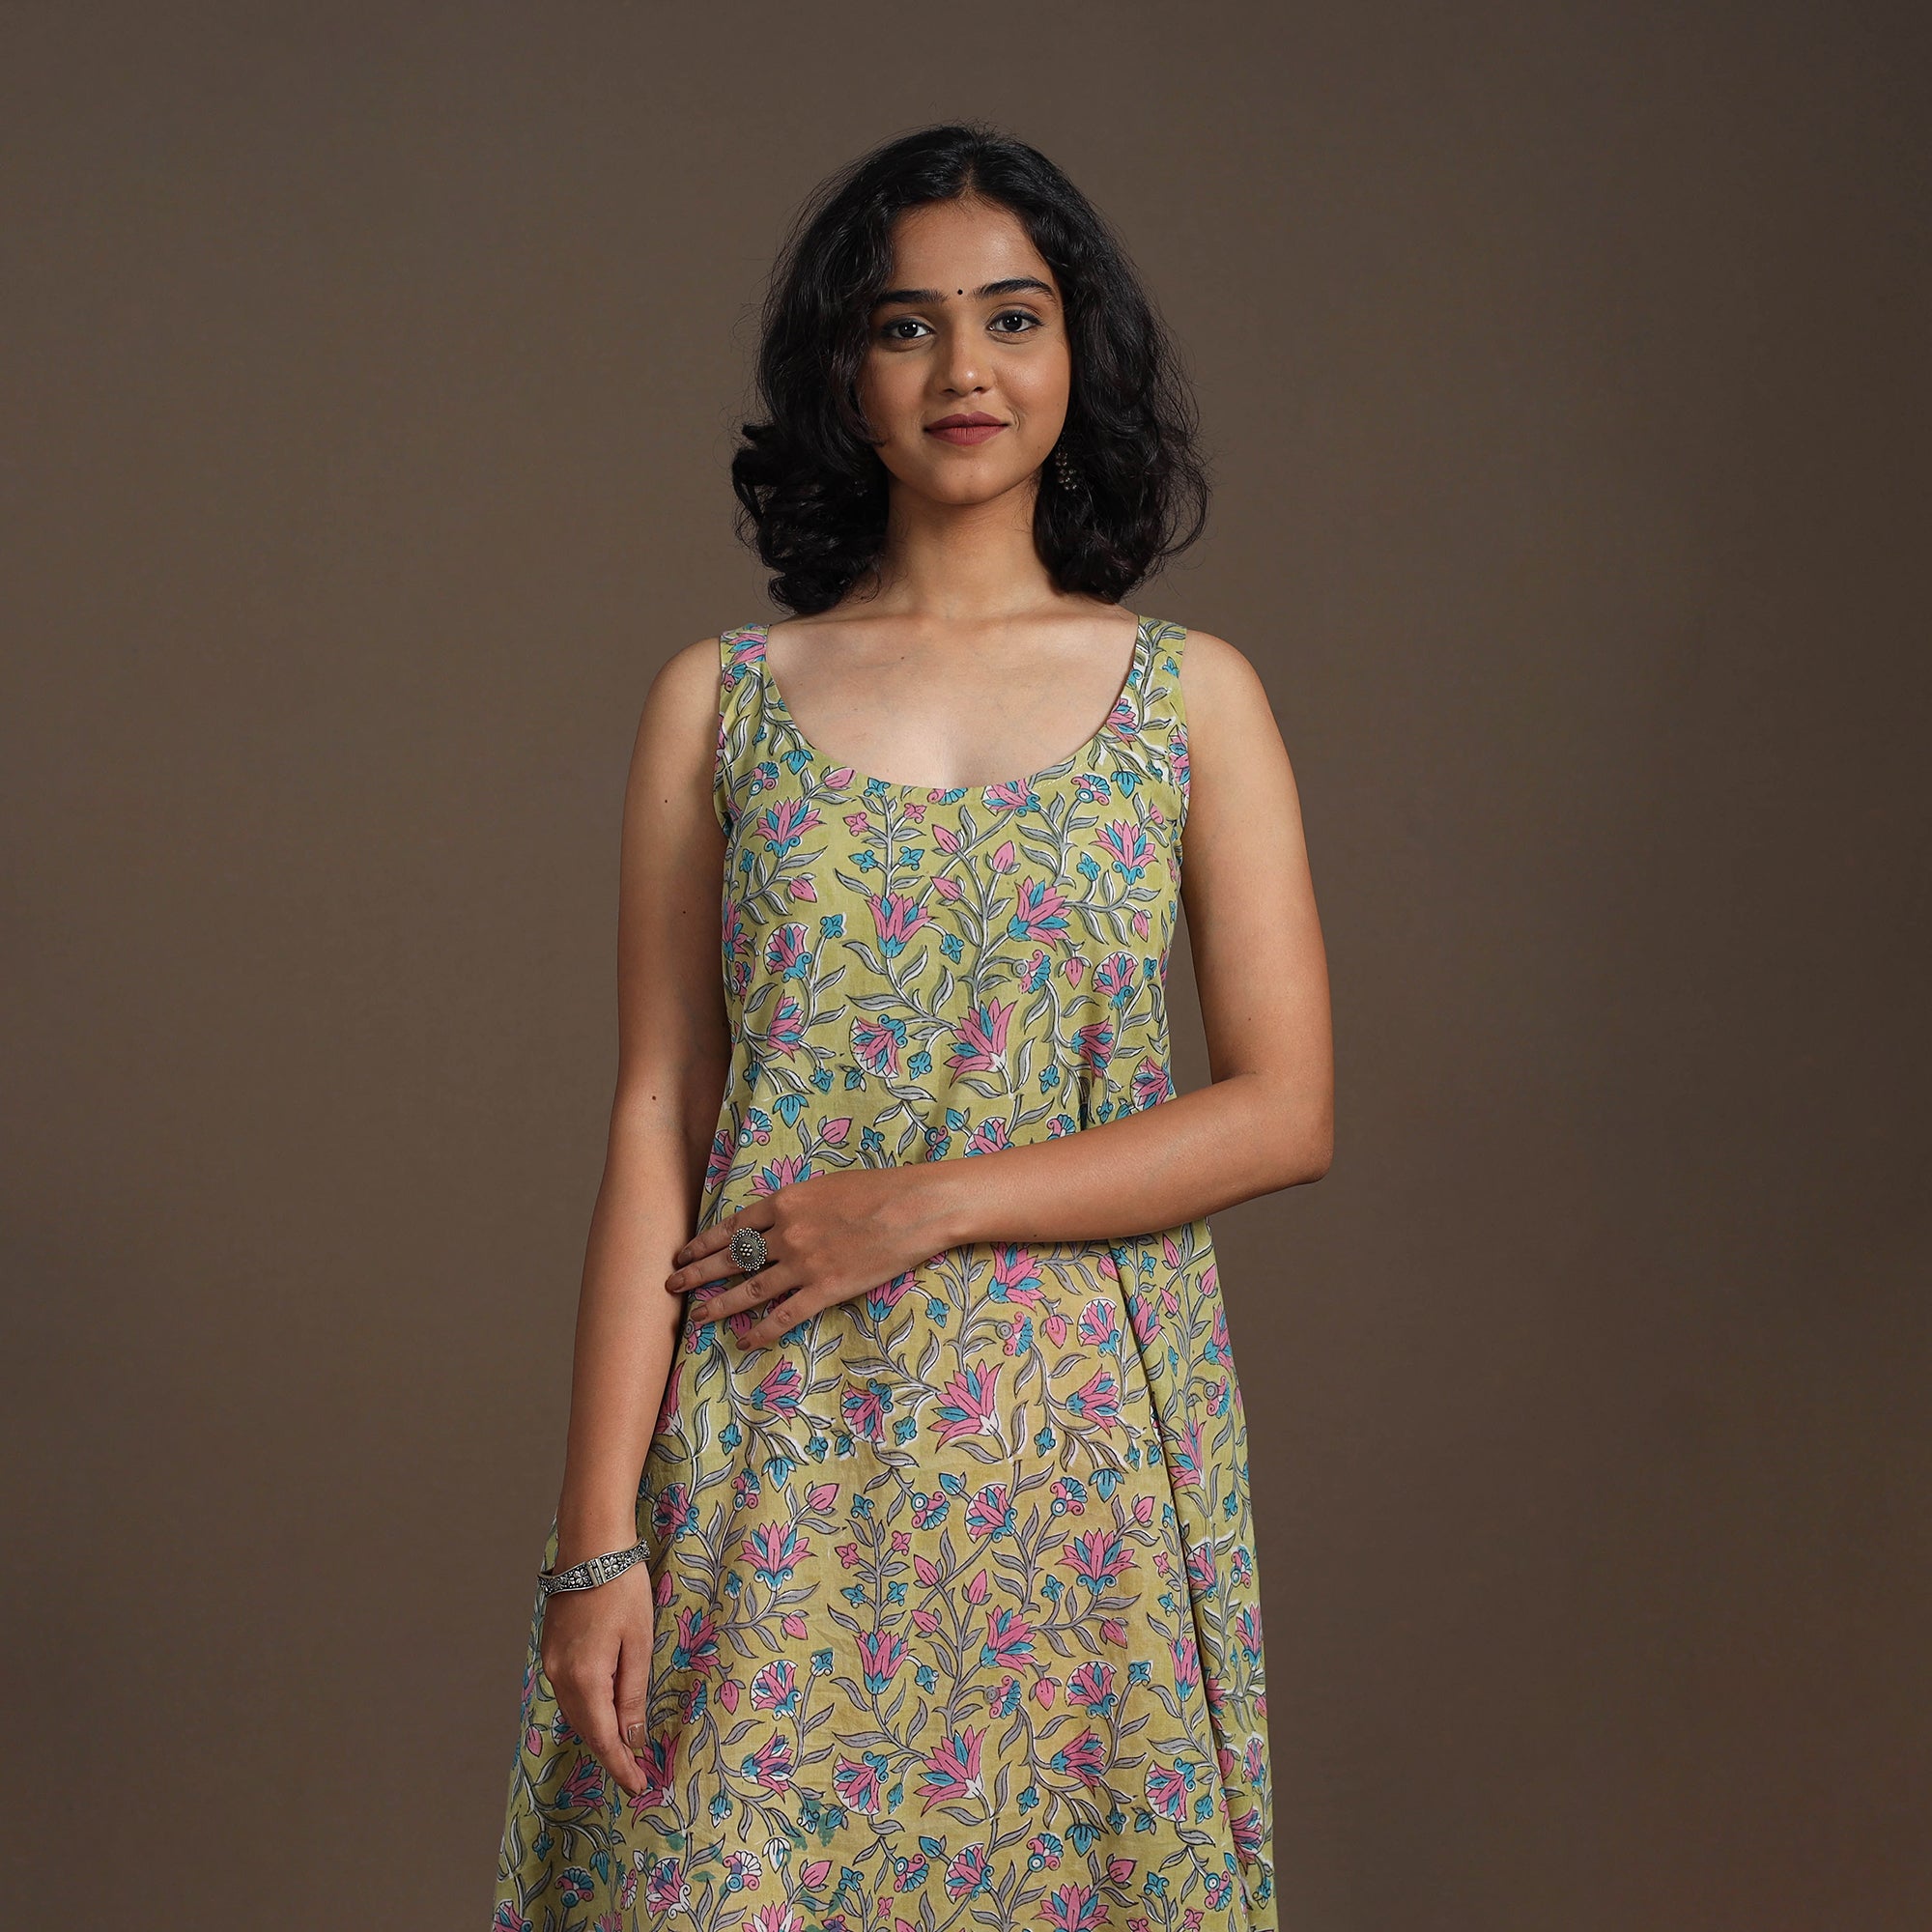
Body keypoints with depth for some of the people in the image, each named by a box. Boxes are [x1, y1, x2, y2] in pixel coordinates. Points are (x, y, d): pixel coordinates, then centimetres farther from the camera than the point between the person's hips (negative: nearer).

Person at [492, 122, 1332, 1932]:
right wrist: (597, 1542, -5)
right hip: (778, 1470, 0)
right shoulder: (717, 703, 3)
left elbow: (1286, 1110, -3)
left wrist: (926, 1204, -12)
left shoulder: (1193, 696, 3)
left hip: (1086, 1455, 0)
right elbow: (653, 1131, 0)